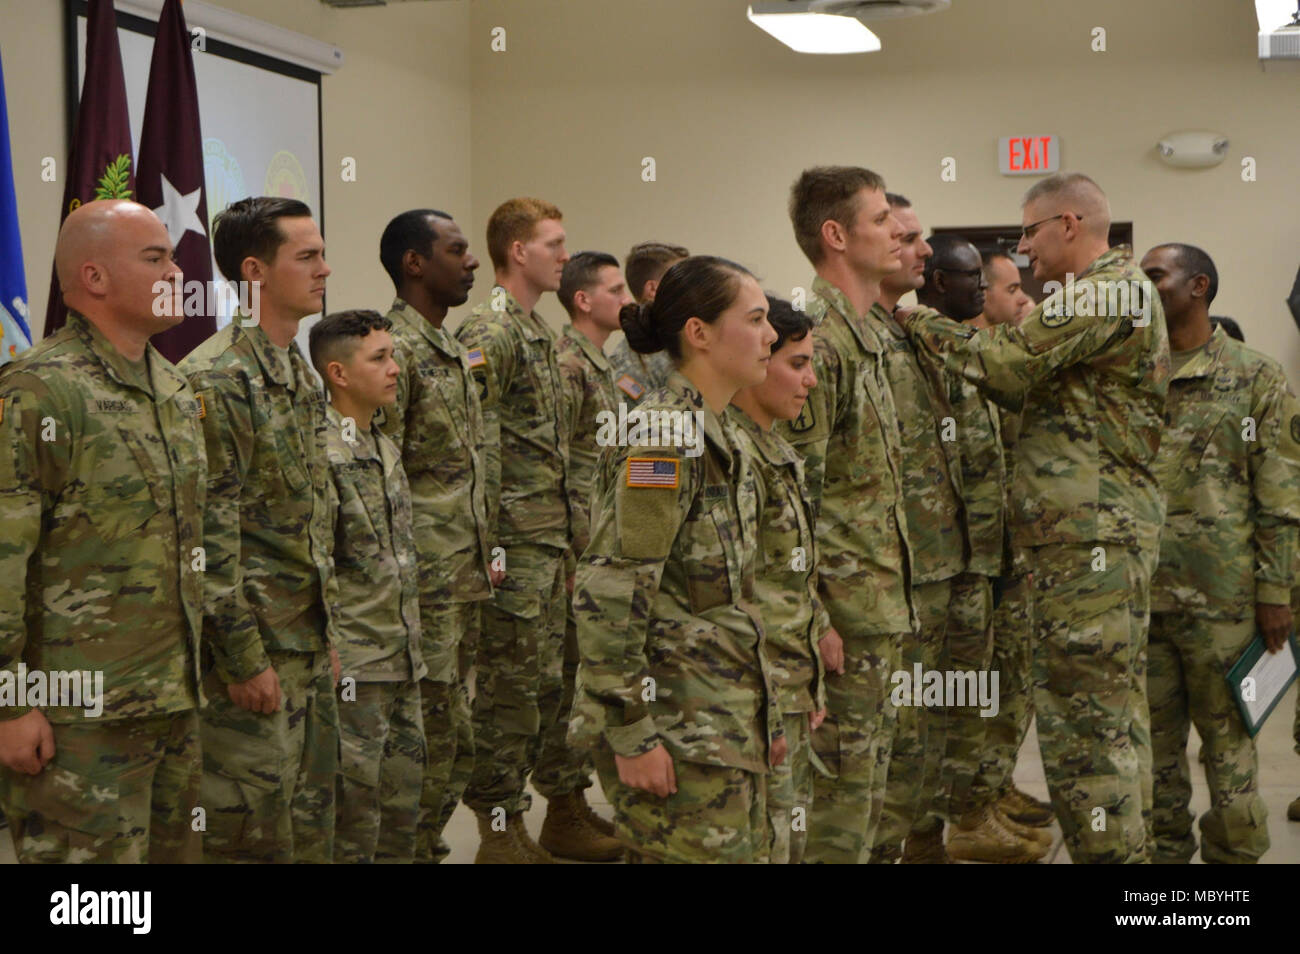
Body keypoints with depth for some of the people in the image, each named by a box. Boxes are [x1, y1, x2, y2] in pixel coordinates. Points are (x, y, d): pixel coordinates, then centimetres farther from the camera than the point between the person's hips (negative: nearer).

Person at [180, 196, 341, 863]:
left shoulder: (301, 376, 13)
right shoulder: (215, 380, -16)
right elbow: (209, 535, -19)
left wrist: (328, 631, 17)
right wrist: (245, 657, -18)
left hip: (311, 647, 9)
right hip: (255, 652, -9)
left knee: (311, 821, 15)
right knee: (250, 831, -2)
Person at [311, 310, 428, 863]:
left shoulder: (386, 448, 14)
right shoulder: (320, 452, -15)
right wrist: (326, 650, -18)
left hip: (403, 664, 8)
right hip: (354, 668, -8)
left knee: (403, 804, 13)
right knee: (354, 802, -1)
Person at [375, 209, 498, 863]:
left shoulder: (453, 350, 17)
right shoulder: (393, 350, -13)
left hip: (464, 581, 9)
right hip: (425, 582, -9)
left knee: (448, 737, 14)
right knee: (430, 730, -5)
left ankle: (425, 847, 24)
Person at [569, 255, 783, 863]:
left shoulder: (718, 434, 14)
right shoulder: (663, 436, -16)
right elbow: (607, 592, -21)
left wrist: (765, 714, 20)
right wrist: (631, 734, -21)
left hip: (729, 721, 10)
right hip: (677, 727, -9)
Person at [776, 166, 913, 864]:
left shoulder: (868, 333, 14)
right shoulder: (815, 339, -17)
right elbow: (792, 496, -21)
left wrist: (894, 597, 19)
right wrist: (814, 620, -22)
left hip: (880, 600, 10)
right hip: (845, 604, -10)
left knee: (866, 768, 16)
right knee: (839, 776, -2)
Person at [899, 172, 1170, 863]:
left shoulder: (1103, 293, -12)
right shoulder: (1127, 293, 21)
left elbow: (1005, 365, -17)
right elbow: (1032, 384, 16)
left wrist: (914, 319, -6)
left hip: (1087, 531, -11)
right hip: (1117, 525, 11)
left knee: (1083, 712, -7)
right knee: (1114, 710, 15)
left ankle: (1105, 849, -3)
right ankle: (1127, 846, 23)